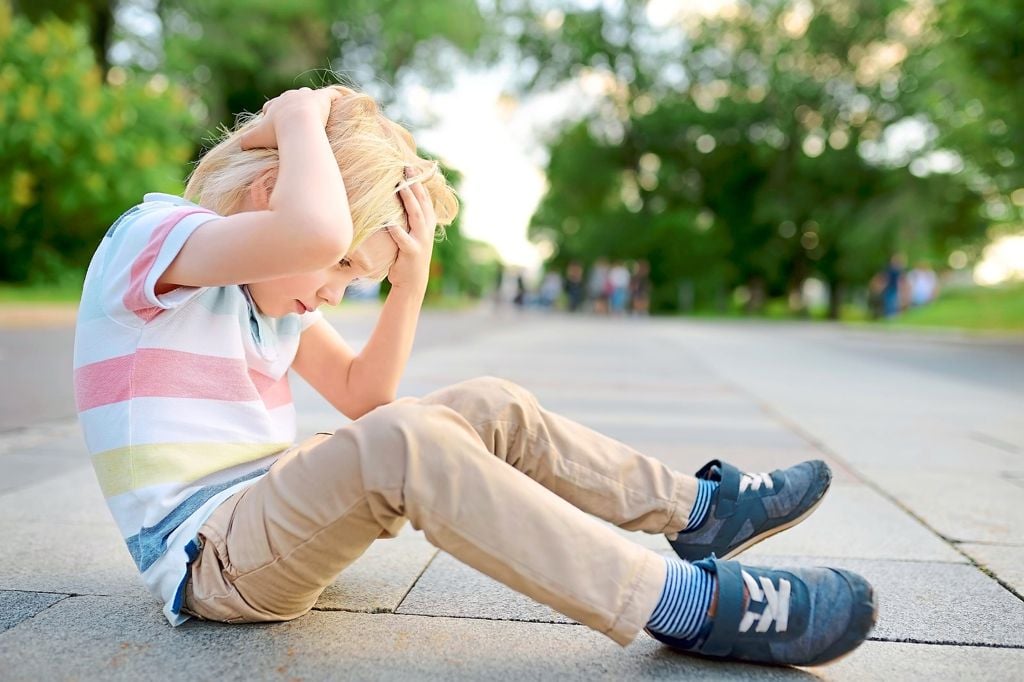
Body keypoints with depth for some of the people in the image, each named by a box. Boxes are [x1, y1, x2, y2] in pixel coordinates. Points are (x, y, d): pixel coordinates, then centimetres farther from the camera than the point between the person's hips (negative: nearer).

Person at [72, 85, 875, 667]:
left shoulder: (267, 280, 13)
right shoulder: (148, 236, -15)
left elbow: (361, 393, 12)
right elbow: (316, 230, -37)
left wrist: (411, 281, -1)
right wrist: (301, 116, -19)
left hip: (274, 515, 9)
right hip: (207, 554, -9)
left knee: (491, 407, 0)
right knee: (402, 442, -35)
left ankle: (702, 509, 8)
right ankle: (691, 605, -30)